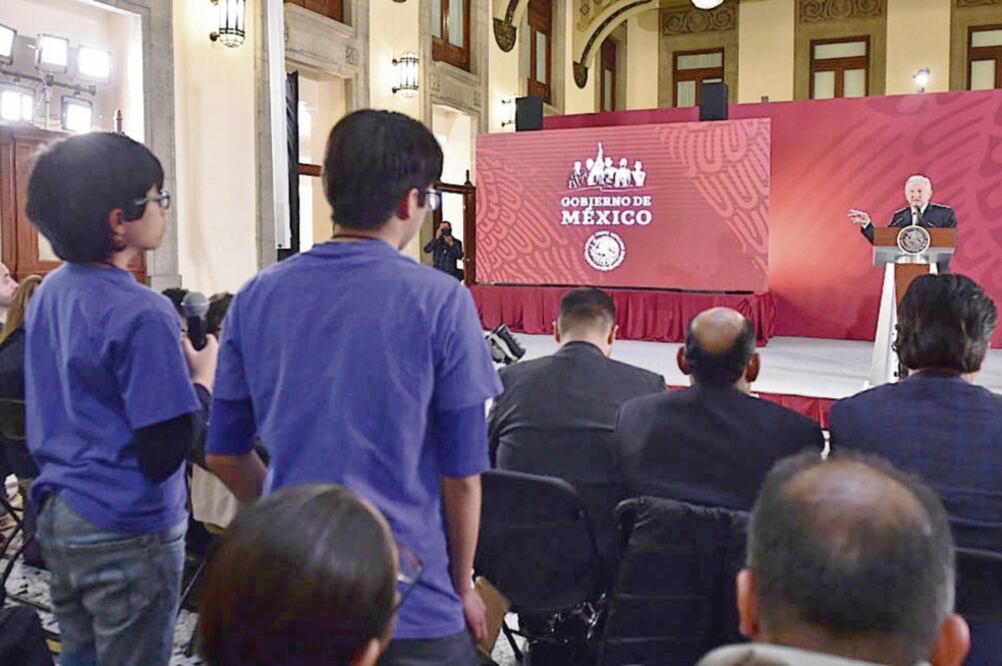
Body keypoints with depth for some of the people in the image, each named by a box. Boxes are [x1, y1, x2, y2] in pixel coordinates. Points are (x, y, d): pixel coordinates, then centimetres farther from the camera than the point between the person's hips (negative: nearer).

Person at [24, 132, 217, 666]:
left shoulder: (49, 293, 4)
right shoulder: (139, 314, -22)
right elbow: (165, 451, -22)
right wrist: (204, 378, -8)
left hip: (57, 515, 8)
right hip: (127, 532, -8)